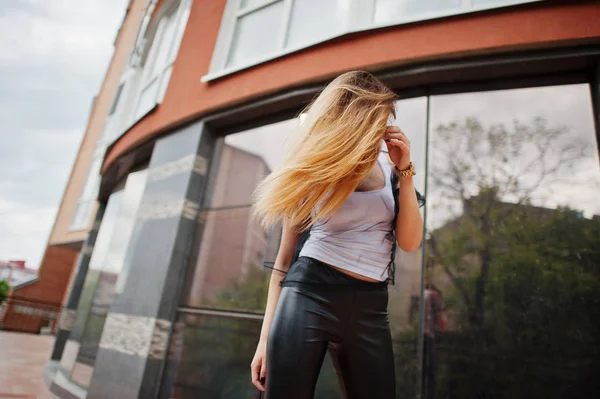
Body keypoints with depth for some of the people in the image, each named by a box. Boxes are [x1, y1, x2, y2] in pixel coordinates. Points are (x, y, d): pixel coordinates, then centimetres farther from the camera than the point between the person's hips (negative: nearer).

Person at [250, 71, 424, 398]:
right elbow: (285, 255, 2)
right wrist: (266, 336, 0)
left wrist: (404, 171, -5)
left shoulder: (388, 166, 7)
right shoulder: (314, 171, 1)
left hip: (370, 306, 3)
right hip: (308, 295, -2)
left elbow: (409, 242, 2)